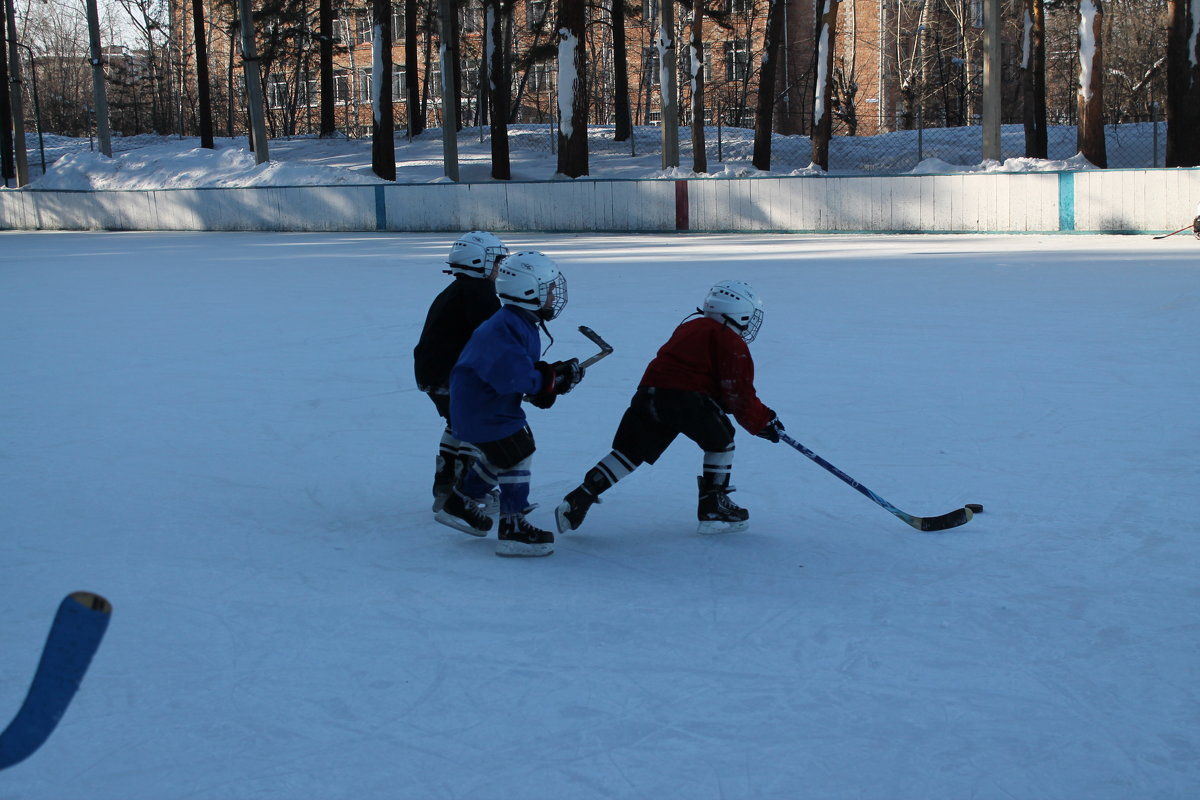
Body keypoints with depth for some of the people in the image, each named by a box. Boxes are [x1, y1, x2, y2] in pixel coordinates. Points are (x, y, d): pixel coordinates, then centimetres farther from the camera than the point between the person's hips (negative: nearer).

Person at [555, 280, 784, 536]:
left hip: (648, 391, 7)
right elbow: (738, 394, -2)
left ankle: (580, 498, 0)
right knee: (721, 441, 14)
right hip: (685, 397, -7)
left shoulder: (690, 327, 31)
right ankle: (713, 509, 12)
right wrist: (764, 422, 11)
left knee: (630, 451, 10)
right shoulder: (732, 343, 4)